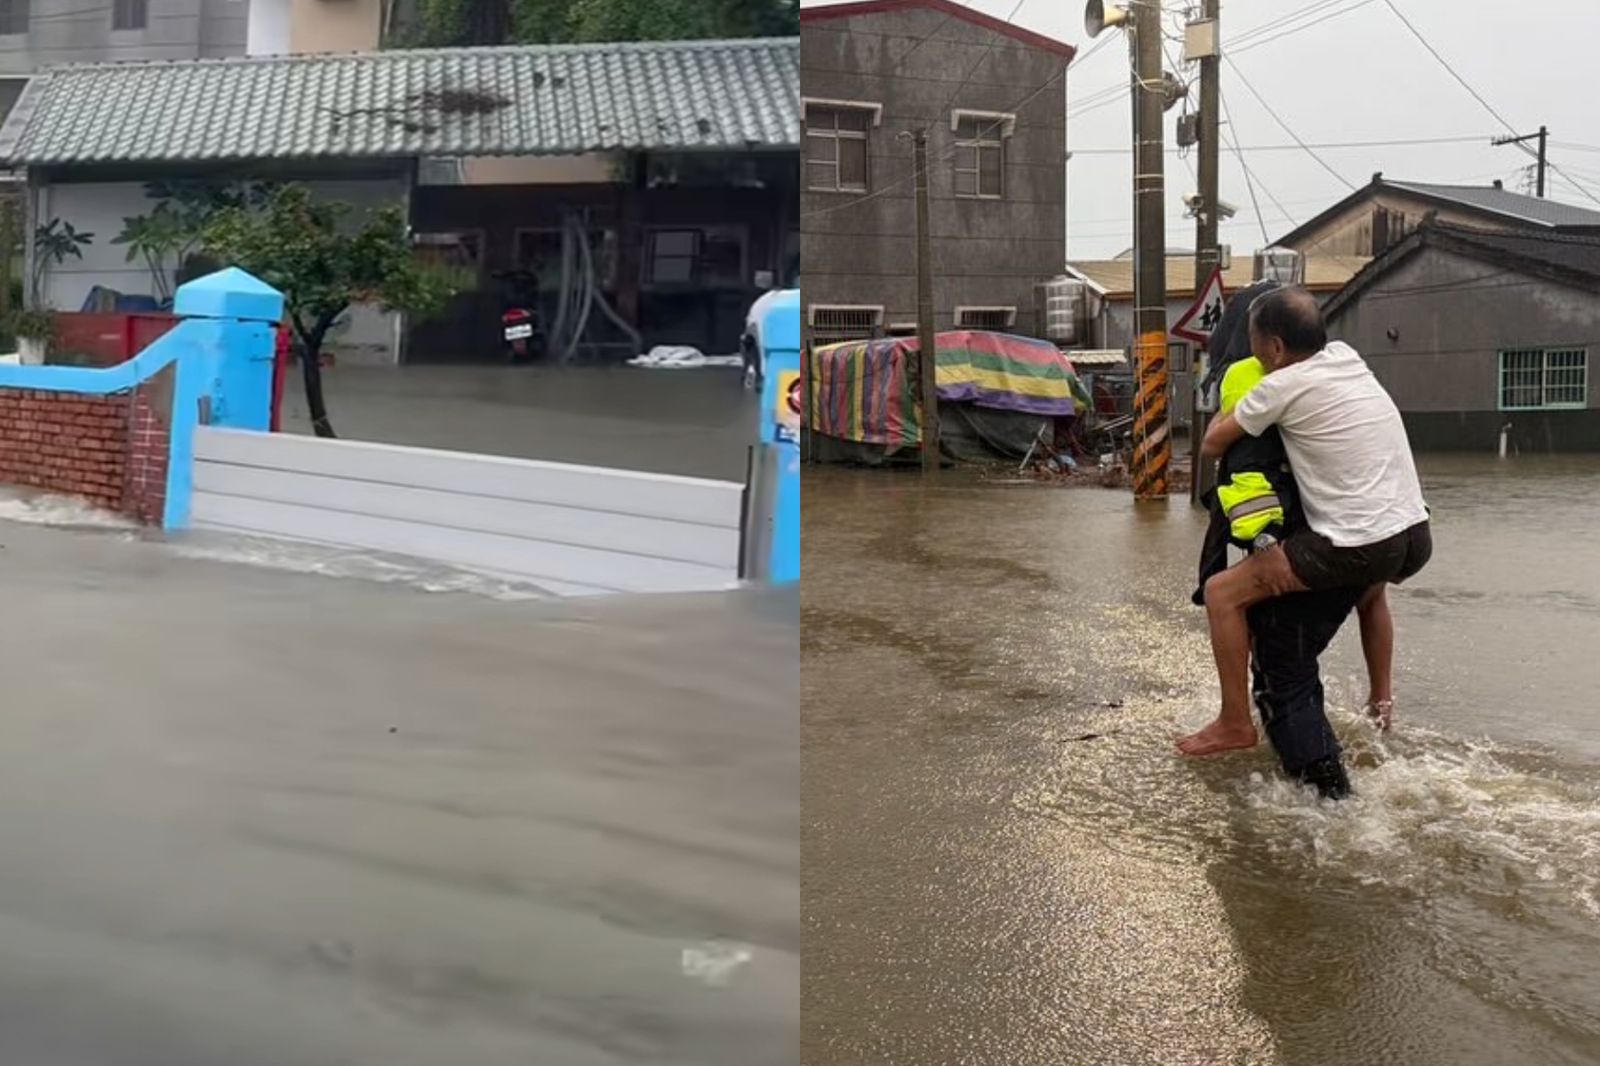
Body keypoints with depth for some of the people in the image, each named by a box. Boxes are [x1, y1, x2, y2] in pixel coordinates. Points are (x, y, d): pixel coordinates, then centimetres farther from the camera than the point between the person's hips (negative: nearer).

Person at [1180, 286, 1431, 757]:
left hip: (1357, 549, -8)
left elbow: (1212, 445, 2)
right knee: (1371, 583, 43)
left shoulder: (1282, 387, -9)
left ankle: (1236, 723, 9)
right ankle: (1381, 701, 48)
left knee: (1221, 592, 2)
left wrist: (1229, 405, 21)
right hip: (1416, 539, 8)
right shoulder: (1346, 355, 11)